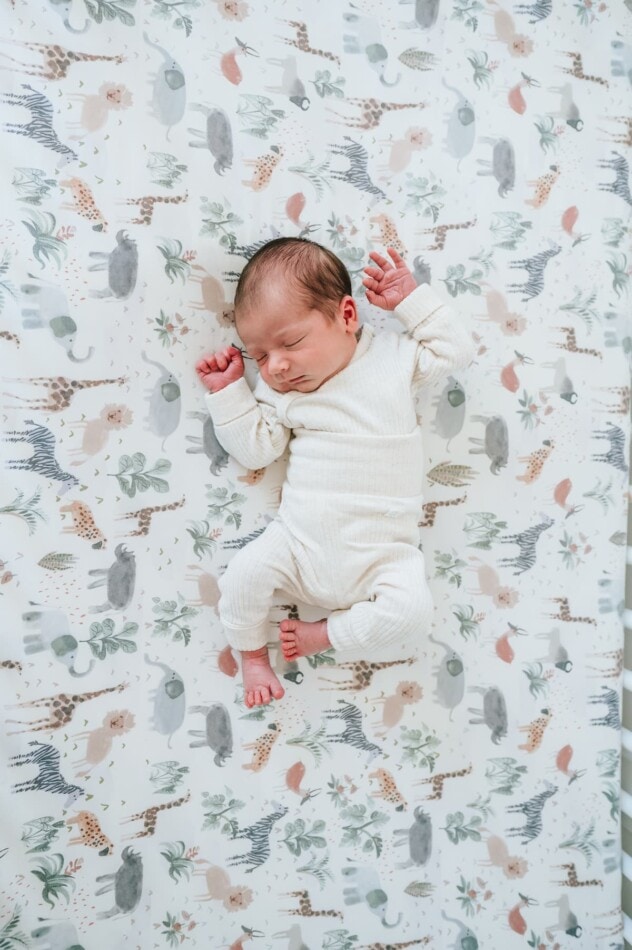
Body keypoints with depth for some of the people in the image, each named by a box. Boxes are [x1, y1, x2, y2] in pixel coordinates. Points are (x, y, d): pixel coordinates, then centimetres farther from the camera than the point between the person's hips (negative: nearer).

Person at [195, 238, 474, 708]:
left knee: (413, 610, -21)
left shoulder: (393, 354, 1)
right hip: (300, 542, 1)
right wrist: (227, 390, -4)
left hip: (383, 553, 0)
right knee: (243, 576, -17)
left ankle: (324, 633, 3)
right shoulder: (279, 392, 3)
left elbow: (456, 348, 5)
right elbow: (254, 448, 2)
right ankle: (253, 653, 15)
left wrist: (413, 298, -3)